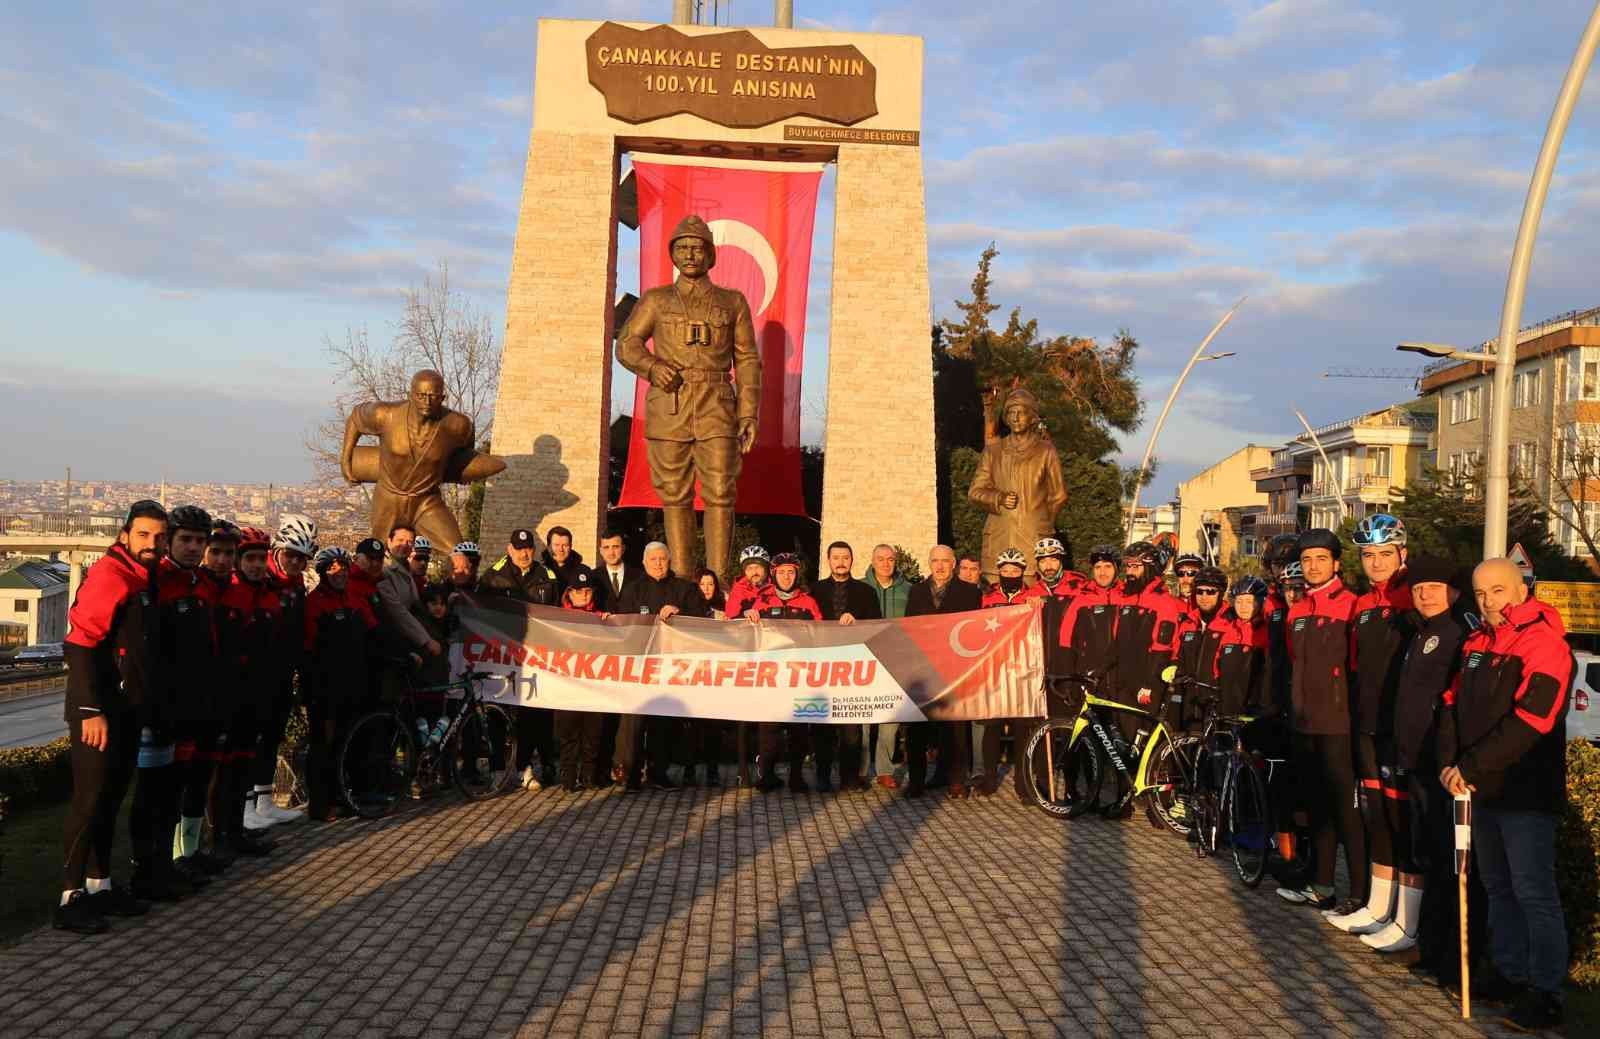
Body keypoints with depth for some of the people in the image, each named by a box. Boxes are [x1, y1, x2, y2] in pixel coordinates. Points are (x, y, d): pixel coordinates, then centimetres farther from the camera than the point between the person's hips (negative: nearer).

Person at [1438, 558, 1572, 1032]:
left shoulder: (1544, 643, -15)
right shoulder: (1478, 642, 11)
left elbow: (1529, 722, -22)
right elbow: (1453, 704, 12)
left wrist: (1472, 768, -19)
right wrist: (1449, 762, -3)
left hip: (1525, 793, -8)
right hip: (1482, 789, 8)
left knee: (1533, 892, -1)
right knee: (1498, 886, 16)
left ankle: (1544, 992, 10)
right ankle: (1510, 973, 29)